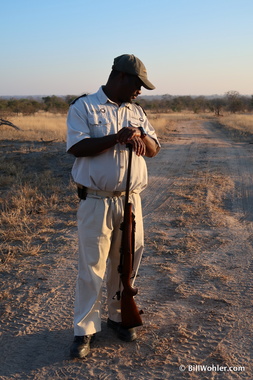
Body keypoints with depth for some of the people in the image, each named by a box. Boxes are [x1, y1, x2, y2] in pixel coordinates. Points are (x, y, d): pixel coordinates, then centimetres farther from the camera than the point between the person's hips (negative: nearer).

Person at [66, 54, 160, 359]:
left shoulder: (136, 112, 14)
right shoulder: (83, 107, -3)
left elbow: (154, 149, 11)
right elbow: (77, 147, -15)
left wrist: (139, 137, -10)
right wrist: (117, 137, -21)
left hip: (130, 200, 5)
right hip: (96, 202, -5)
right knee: (91, 267, 0)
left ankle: (118, 316, 31)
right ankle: (84, 330, 12)